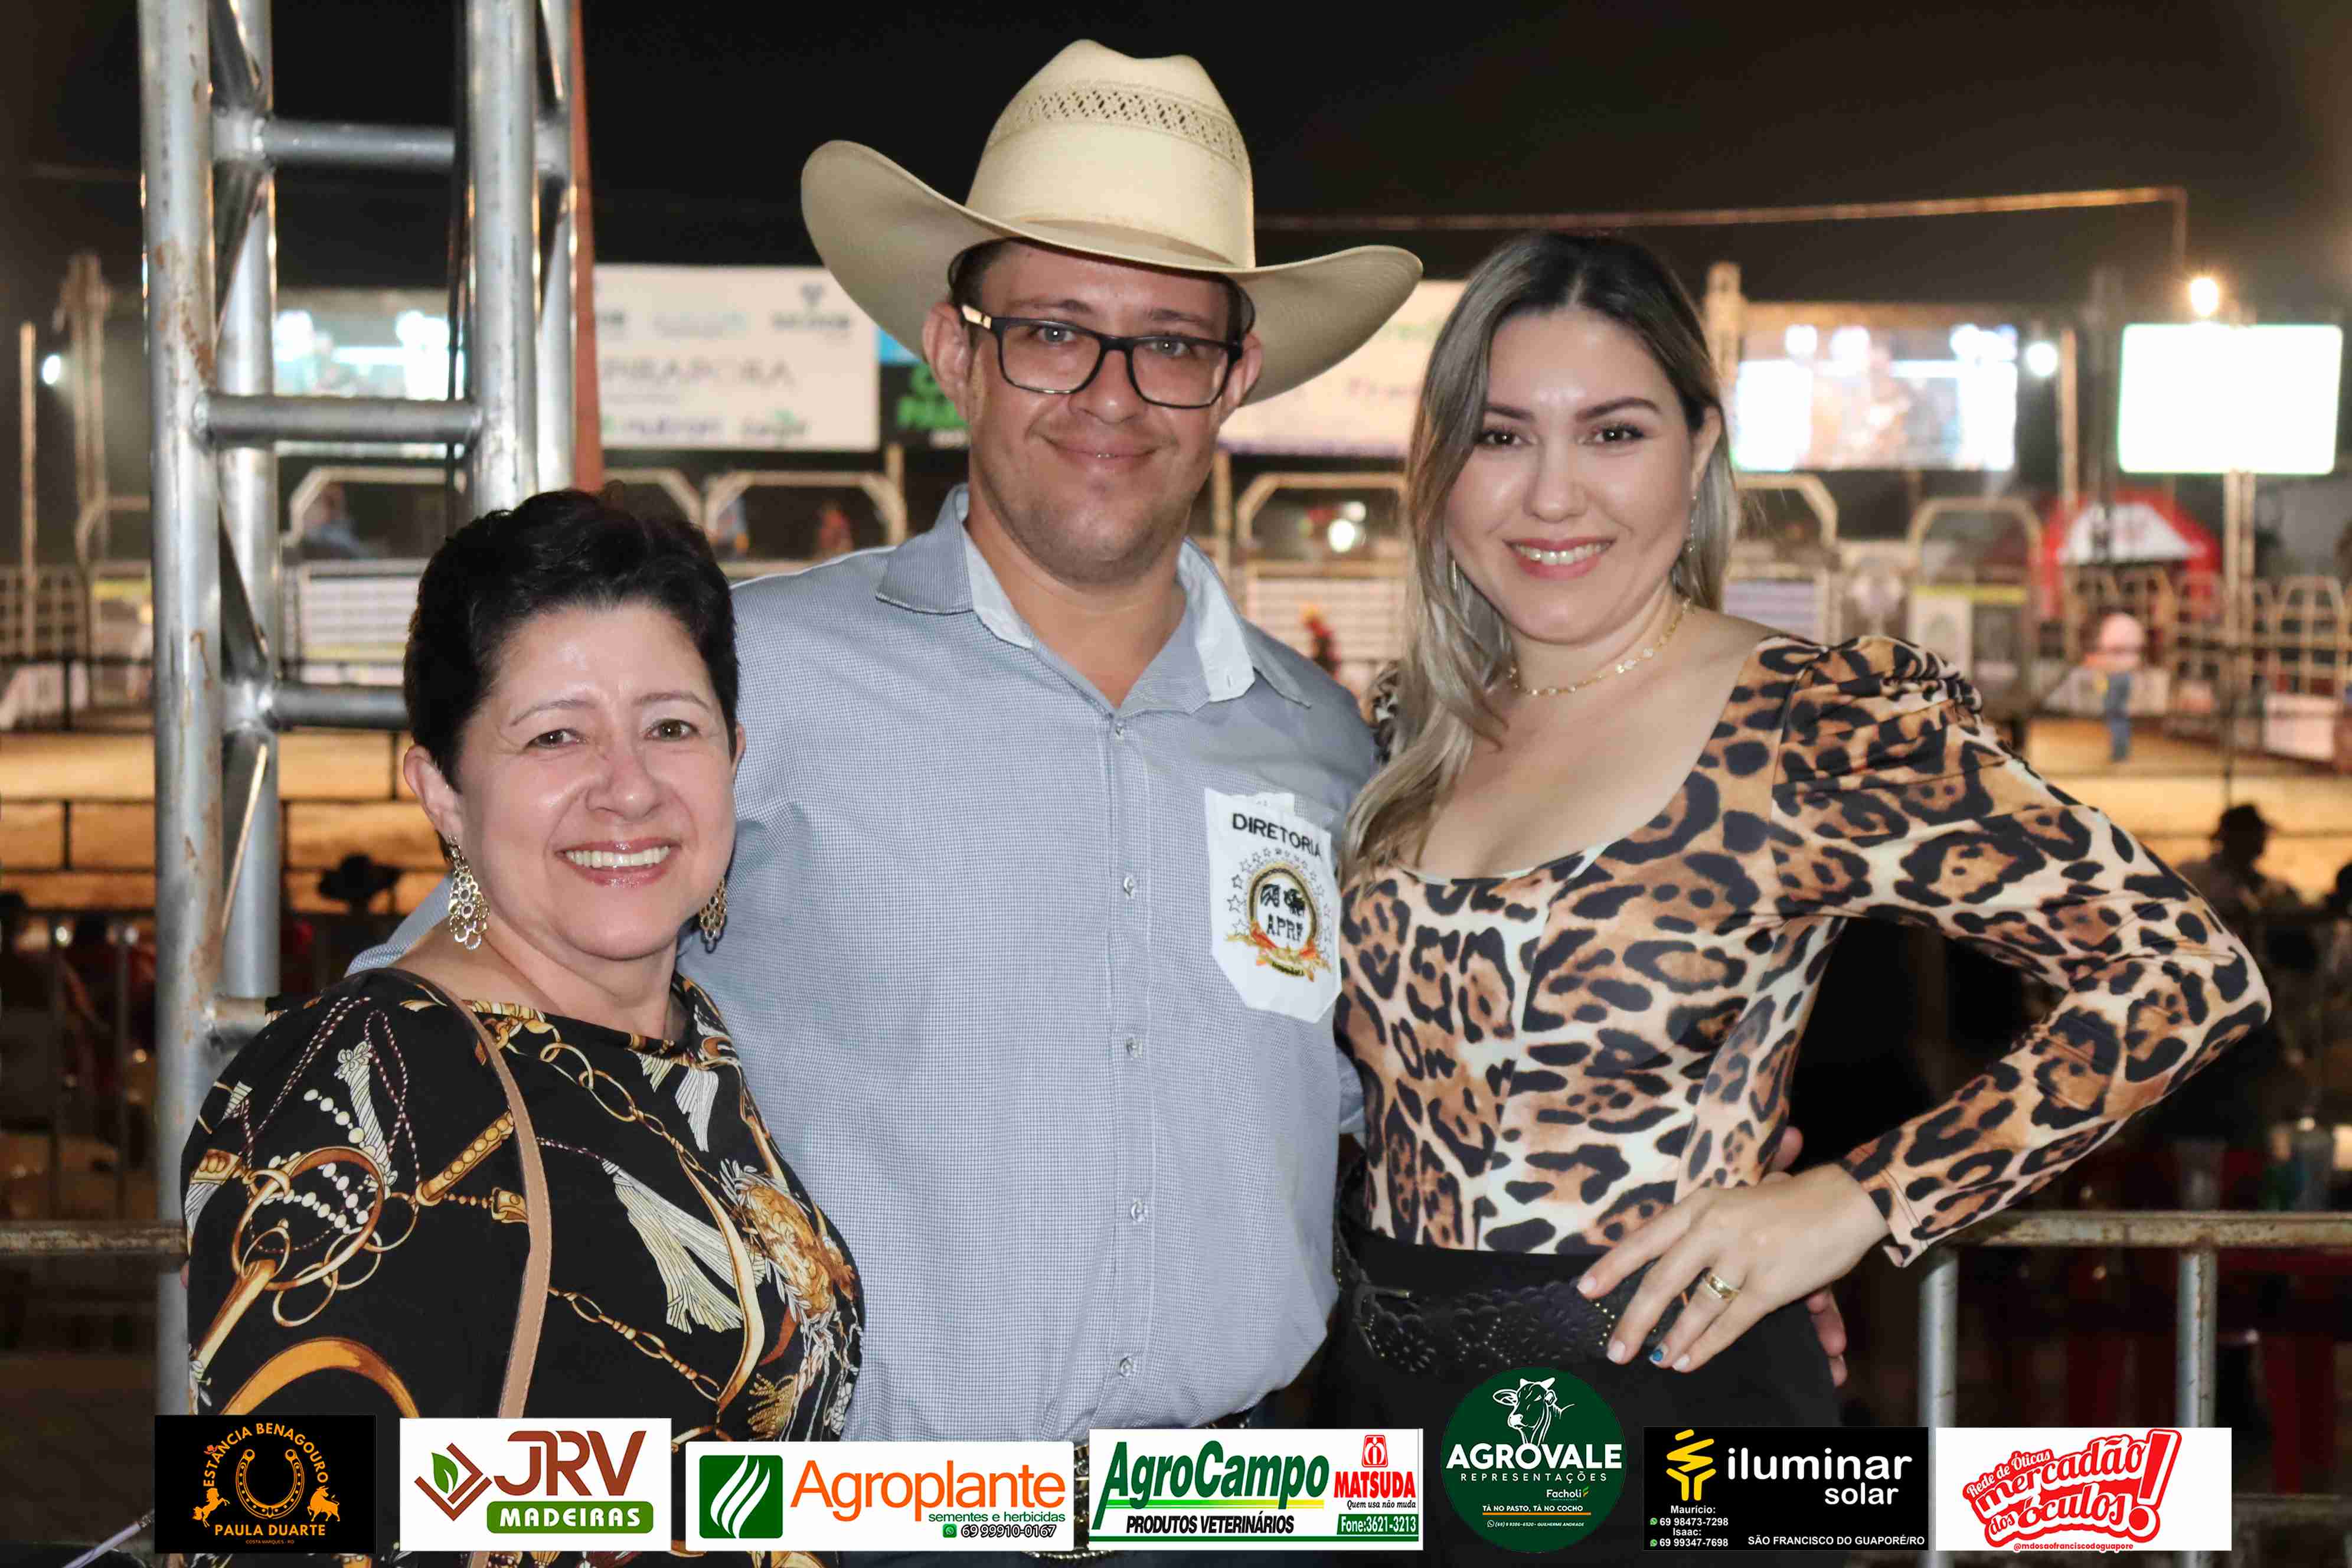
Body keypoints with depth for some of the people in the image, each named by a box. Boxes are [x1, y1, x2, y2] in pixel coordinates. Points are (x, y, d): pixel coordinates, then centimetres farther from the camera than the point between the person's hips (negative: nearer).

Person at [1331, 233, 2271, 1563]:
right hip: (1391, 1395, 5)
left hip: (1661, 1406, -5)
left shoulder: (1821, 730, -13)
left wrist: (1855, 1204, -16)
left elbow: (2189, 974, -15)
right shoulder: (1415, 732, 5)